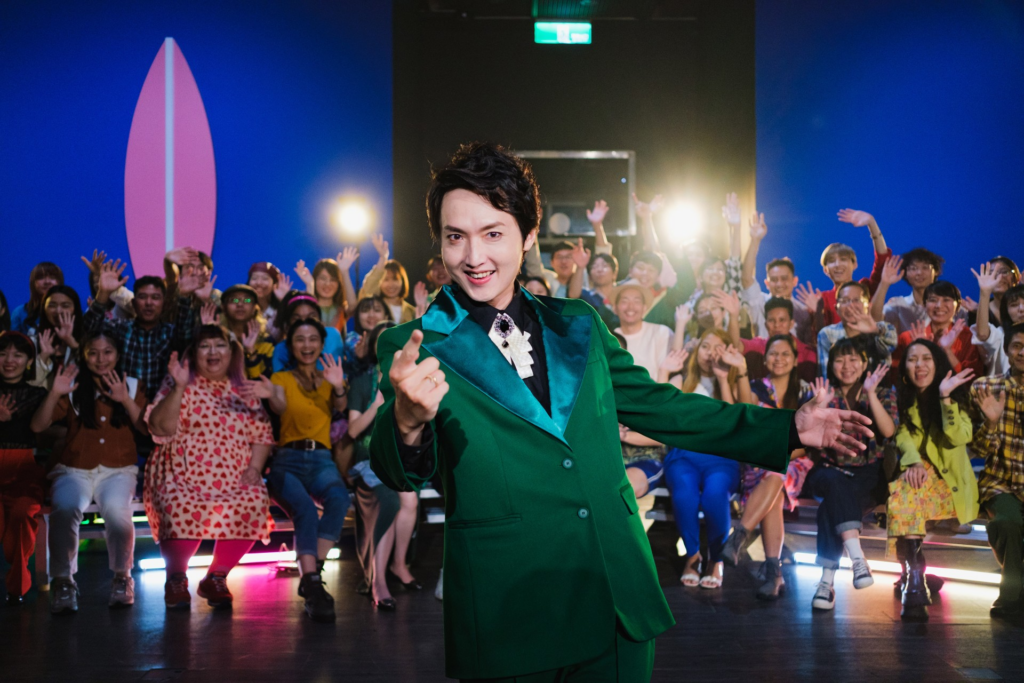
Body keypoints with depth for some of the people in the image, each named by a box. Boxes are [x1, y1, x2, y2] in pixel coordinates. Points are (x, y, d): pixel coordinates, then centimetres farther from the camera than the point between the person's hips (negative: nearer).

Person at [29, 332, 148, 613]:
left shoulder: (131, 386, 12)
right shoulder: (74, 387, 8)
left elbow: (146, 427, 0)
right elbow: (38, 426, 0)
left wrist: (126, 400, -13)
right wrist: (54, 394, -15)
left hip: (118, 470, 0)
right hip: (75, 470, 0)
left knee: (116, 509, -34)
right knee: (65, 508, -34)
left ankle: (122, 577, -21)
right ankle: (63, 581, -27)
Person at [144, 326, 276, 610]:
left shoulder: (243, 389, 17)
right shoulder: (182, 386, 7)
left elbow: (262, 434, 14)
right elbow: (161, 428, -7)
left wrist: (255, 467, -2)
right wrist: (179, 387, -17)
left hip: (235, 480, 3)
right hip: (182, 478, -3)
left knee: (253, 503, -29)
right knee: (182, 508, -35)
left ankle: (216, 578, -7)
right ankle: (176, 579, -7)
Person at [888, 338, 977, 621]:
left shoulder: (954, 396, 5)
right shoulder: (902, 400, 11)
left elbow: (959, 437, -12)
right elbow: (902, 437, -4)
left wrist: (945, 397, -20)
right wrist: (912, 462, -25)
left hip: (949, 485, -1)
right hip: (914, 480, 1)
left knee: (905, 496, -33)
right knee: (903, 497, -34)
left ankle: (913, 580, -31)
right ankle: (915, 581, -42)